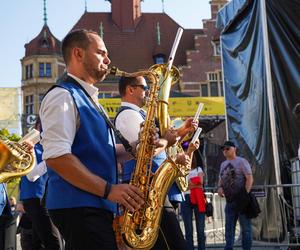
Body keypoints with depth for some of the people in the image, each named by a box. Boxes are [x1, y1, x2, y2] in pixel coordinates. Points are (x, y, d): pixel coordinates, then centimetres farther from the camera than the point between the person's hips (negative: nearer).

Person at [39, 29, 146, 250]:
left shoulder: (89, 100, 22)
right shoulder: (62, 96, -9)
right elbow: (56, 157, -21)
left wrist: (136, 148, 7)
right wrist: (109, 189, -21)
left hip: (98, 207, 10)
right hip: (78, 208, -10)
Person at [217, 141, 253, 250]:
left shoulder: (241, 161, -3)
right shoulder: (223, 164, 17)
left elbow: (250, 178, -11)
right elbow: (221, 179, 26)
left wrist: (245, 194, -19)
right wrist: (219, 187, 3)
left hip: (241, 199, -7)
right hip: (229, 201, 7)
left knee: (245, 227, -3)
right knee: (229, 227, 9)